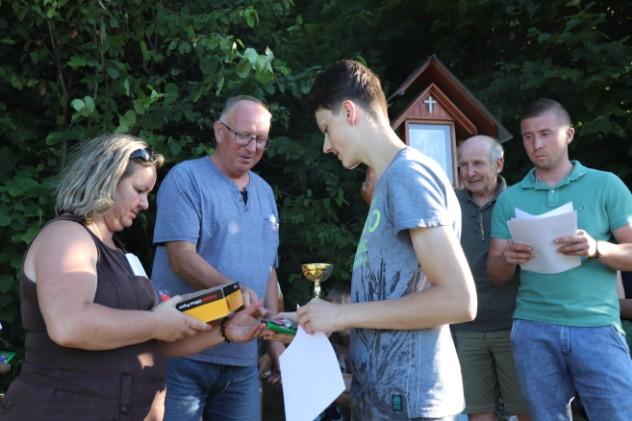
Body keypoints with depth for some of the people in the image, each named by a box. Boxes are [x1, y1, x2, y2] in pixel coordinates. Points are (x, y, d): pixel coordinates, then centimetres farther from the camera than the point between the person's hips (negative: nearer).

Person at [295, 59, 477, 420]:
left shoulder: (409, 173, -15)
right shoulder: (392, 179, 12)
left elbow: (459, 300, -21)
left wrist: (344, 314, -16)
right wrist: (320, 321, 13)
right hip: (381, 392, 8)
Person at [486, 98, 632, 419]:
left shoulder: (606, 185, 4)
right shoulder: (510, 198, 10)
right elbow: (496, 274, 10)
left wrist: (597, 248, -19)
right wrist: (507, 259, -13)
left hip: (597, 327, -2)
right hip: (533, 329, 2)